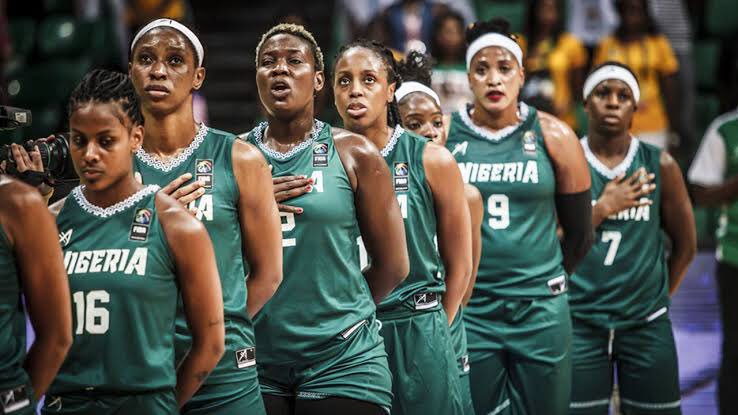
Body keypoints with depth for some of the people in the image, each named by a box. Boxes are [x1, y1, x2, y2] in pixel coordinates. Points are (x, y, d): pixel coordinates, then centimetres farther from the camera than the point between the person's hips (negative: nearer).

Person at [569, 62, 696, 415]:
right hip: (580, 323, -1)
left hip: (647, 325, 1)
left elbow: (685, 245, 12)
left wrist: (658, 295, 12)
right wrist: (603, 207, -11)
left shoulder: (659, 166, 3)